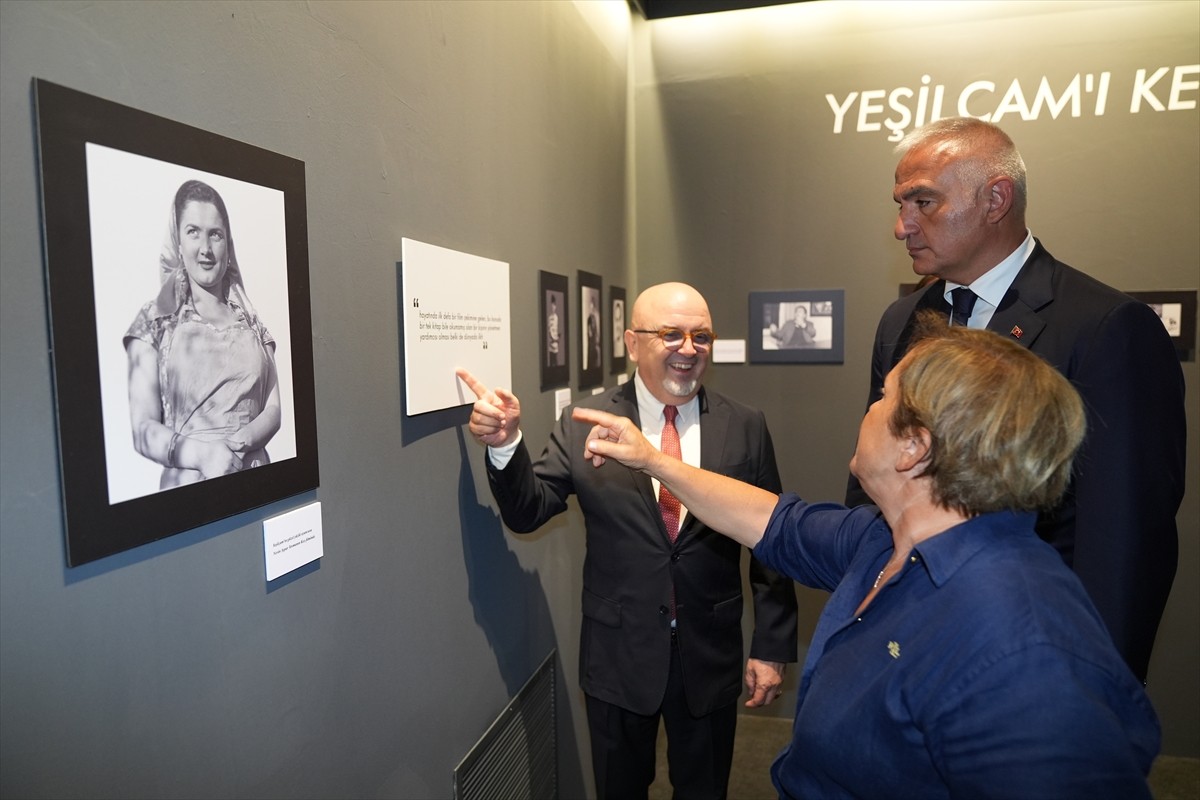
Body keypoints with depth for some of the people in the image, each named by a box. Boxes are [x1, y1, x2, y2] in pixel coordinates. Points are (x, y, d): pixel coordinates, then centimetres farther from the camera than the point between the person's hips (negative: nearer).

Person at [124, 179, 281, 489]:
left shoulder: (252, 321, 12)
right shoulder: (154, 321, 5)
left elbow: (274, 410, 9)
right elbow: (143, 431, 0)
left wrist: (239, 441, -9)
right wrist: (204, 454, -16)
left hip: (255, 478, 2)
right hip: (187, 483, -2)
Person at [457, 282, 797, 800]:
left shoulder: (745, 428, -6)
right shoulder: (584, 423, -8)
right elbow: (528, 512, -7)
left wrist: (772, 648, -2)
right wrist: (506, 444, -25)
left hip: (711, 657, 1)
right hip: (618, 655, 0)